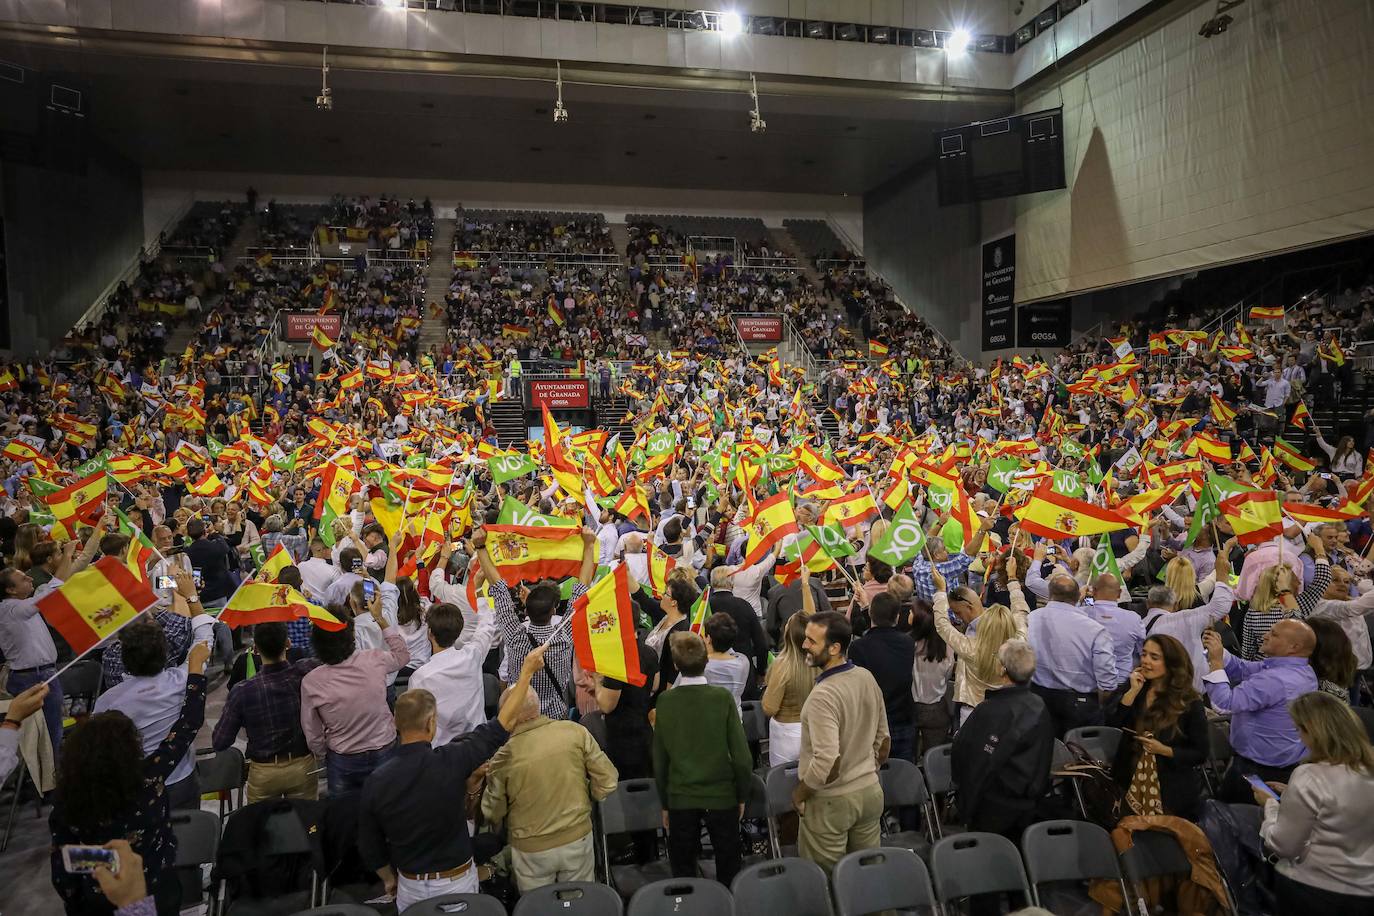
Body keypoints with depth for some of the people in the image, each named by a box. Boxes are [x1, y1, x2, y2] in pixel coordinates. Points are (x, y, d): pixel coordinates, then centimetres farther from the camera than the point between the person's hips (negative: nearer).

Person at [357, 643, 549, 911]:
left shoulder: (375, 781, -18)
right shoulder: (450, 761, -27)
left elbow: (369, 846, -5)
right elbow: (504, 723, -18)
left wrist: (389, 879, 15)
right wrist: (527, 669, -11)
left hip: (410, 887, 2)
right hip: (458, 881, -2)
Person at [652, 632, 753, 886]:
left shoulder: (665, 701, -10)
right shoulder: (722, 697, -14)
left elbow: (660, 760, -3)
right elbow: (742, 756, -12)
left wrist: (665, 803, 9)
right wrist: (742, 796, 3)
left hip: (680, 799, 1)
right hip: (722, 796, -1)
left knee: (683, 874, 15)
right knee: (728, 873, 16)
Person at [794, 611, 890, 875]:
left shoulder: (823, 696, -27)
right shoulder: (867, 678, -2)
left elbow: (828, 762, -30)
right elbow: (883, 739, 9)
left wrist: (799, 794, -14)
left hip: (831, 802, -7)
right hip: (870, 792, 7)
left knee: (824, 878, 10)